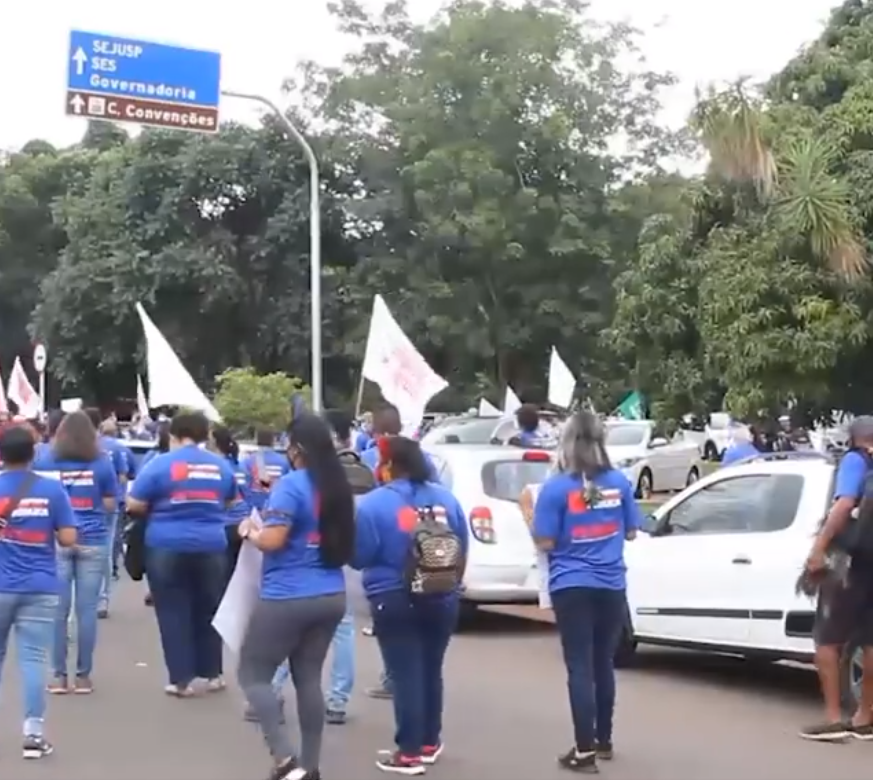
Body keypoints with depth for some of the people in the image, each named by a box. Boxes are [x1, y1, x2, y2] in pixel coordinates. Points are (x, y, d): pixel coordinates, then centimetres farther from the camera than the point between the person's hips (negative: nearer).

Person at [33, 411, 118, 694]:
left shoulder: (45, 461, 2)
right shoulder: (102, 463, 1)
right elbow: (110, 505, 5)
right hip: (92, 541, 0)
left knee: (58, 610, 3)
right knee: (87, 609, 2)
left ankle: (59, 676, 6)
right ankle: (83, 676, 6)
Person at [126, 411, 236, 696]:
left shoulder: (161, 464, -7)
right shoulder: (222, 466, 4)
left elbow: (134, 506, -5)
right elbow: (229, 503, 19)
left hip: (168, 547, -3)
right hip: (211, 547, 3)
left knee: (173, 614, 5)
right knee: (208, 611, 15)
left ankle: (182, 679, 5)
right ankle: (213, 673, 22)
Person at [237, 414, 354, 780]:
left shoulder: (291, 485, -15)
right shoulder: (338, 486, 10)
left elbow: (272, 540, -22)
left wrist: (249, 532, 0)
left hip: (288, 599, -8)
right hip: (331, 596, 8)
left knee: (253, 674, 4)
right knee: (309, 678, 14)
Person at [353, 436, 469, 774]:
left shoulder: (374, 504, -12)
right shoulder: (446, 499, 5)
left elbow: (359, 557, -10)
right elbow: (462, 551, 10)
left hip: (395, 603, -5)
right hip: (442, 600, 5)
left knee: (405, 675, 0)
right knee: (431, 671, 17)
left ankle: (410, 752, 3)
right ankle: (430, 743, 27)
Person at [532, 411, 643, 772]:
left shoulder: (557, 487, -11)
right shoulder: (619, 482, 2)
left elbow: (545, 543, -10)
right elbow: (630, 532, 10)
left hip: (572, 587, -4)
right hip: (610, 586, 4)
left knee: (580, 667, -1)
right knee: (603, 664, 16)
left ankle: (585, 750, -1)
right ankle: (603, 740, 27)